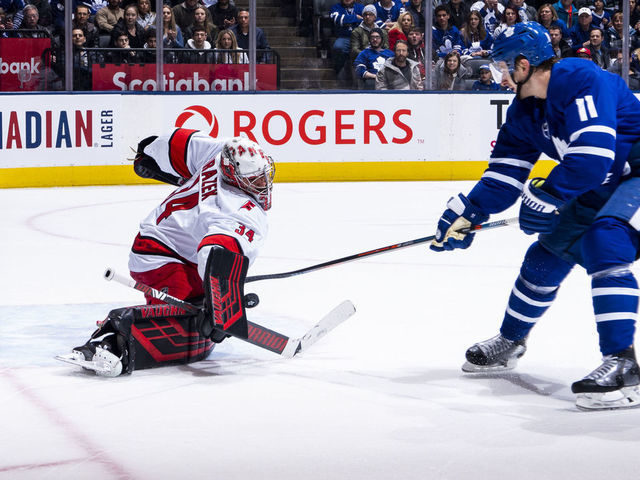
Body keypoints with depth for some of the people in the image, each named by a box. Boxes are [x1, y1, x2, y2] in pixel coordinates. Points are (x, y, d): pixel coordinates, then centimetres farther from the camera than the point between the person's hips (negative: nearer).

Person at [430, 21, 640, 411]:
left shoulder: (580, 80, -27)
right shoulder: (524, 112, 3)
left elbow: (593, 154, -35)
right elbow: (505, 173, 8)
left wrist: (546, 195, -28)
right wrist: (467, 214, -1)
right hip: (598, 187, 10)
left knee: (604, 243, -29)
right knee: (549, 251, 14)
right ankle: (510, 343, 35)